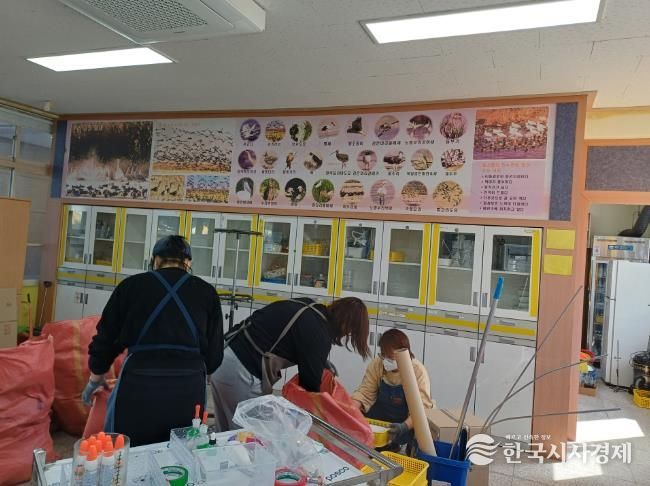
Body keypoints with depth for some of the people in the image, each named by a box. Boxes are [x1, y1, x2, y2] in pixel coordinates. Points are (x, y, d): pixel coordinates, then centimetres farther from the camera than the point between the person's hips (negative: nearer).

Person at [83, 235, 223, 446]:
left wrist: (95, 379, 32)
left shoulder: (131, 285, 8)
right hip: (189, 389, 1)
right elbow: (215, 354, 9)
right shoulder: (206, 292, 9)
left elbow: (105, 339, 14)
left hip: (139, 385, 0)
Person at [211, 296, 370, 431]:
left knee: (228, 435, 20)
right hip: (242, 375, -9)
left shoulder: (307, 306, 8)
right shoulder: (320, 334, -15)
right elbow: (310, 381, -7)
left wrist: (322, 363, 15)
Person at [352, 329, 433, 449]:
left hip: (408, 423, -3)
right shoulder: (376, 364, -10)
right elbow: (364, 393, -9)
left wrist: (405, 426, -45)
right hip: (379, 420, 3)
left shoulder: (418, 371, -20)